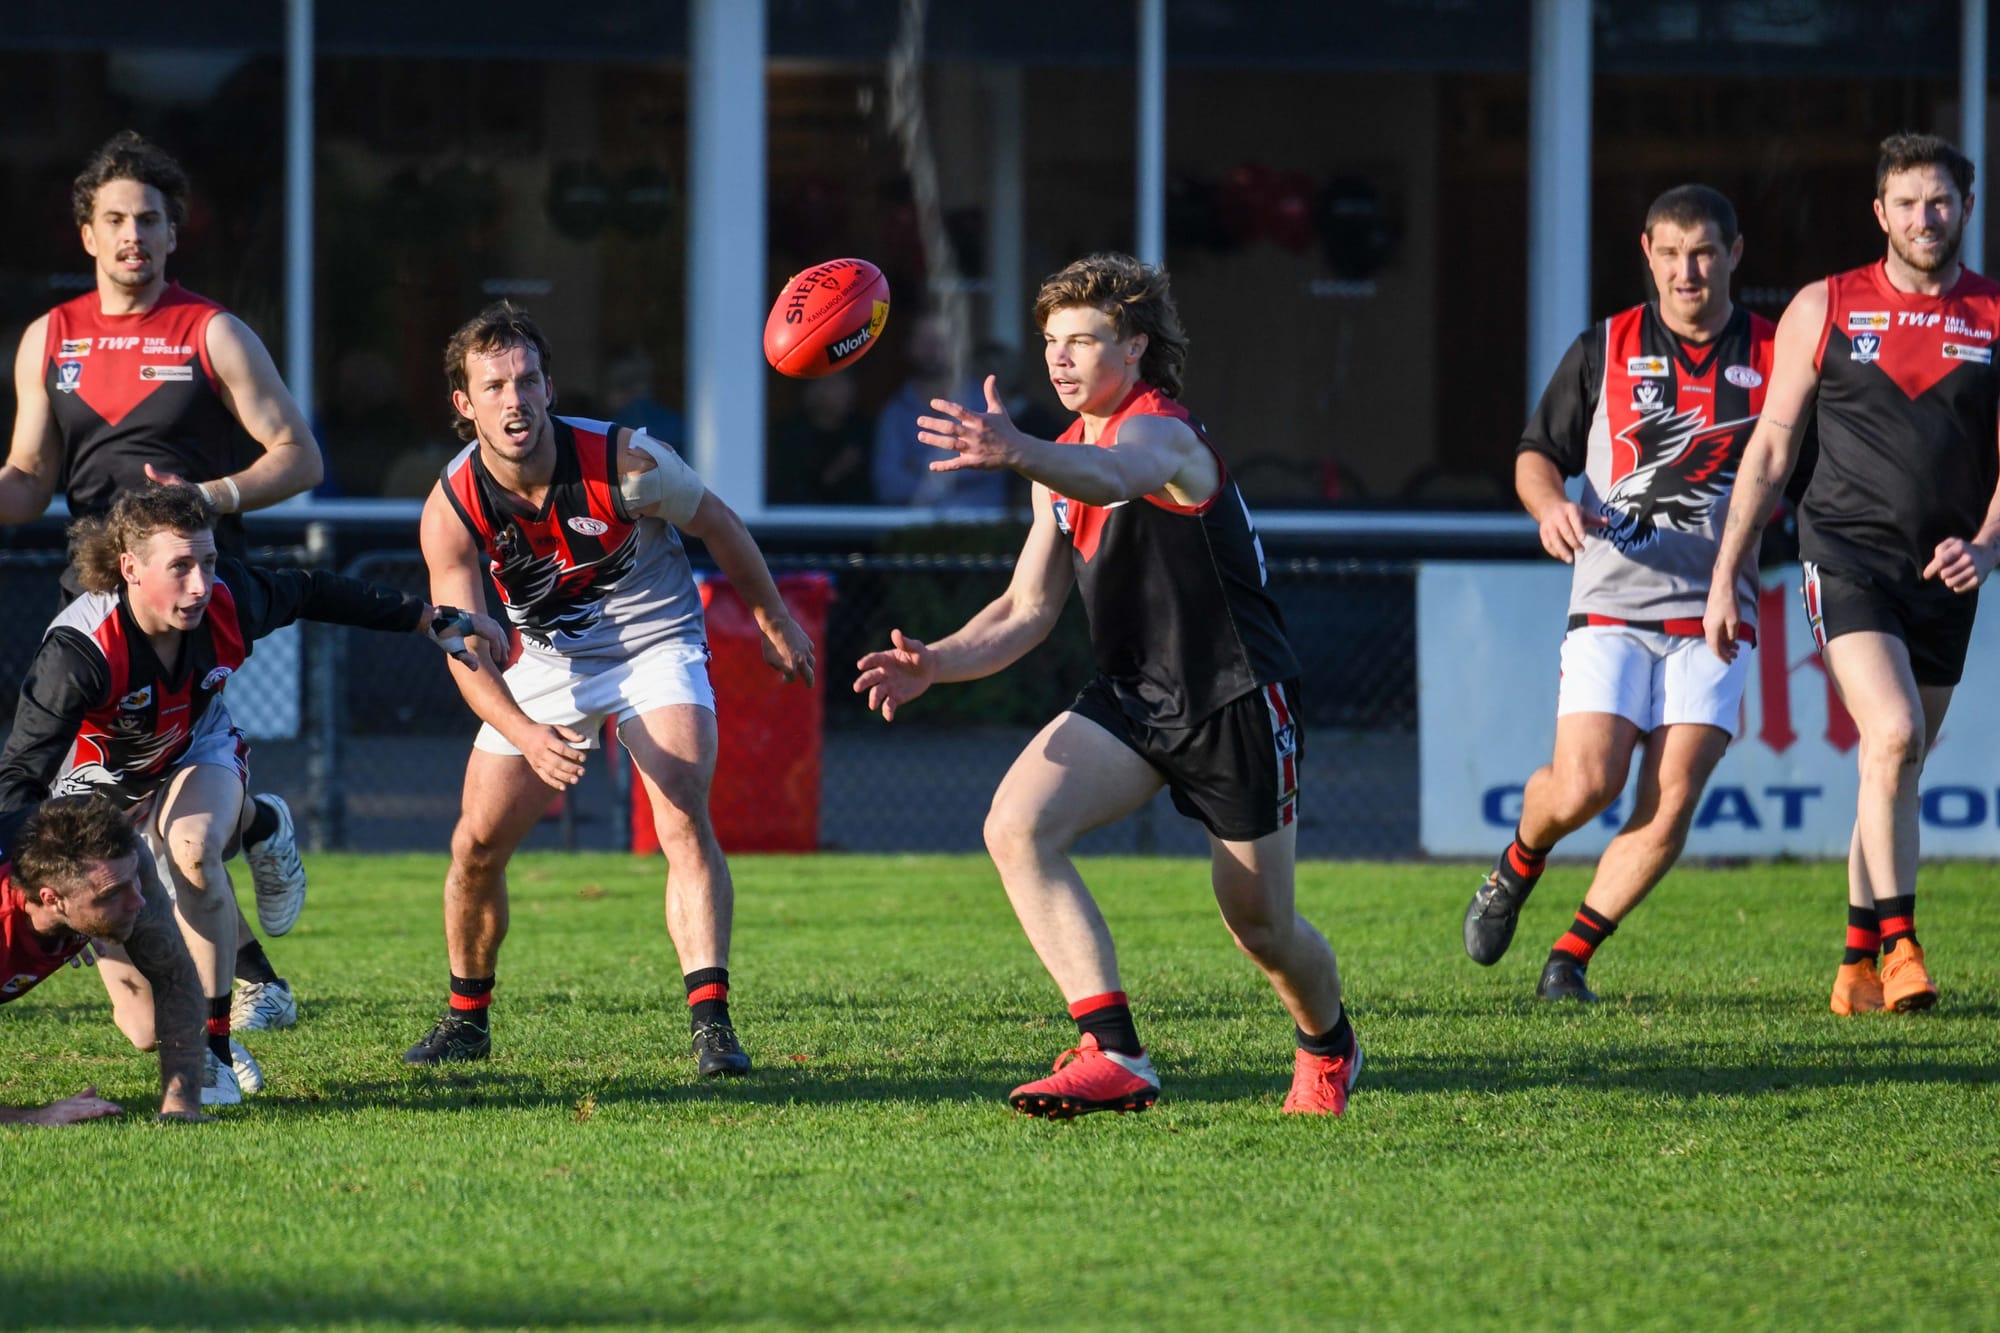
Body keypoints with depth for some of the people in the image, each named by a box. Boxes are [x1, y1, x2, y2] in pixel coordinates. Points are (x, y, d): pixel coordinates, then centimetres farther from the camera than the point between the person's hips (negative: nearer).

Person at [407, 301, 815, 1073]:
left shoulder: (624, 463, -25)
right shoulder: (451, 510, -19)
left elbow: (716, 523, -6)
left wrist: (775, 624, 6)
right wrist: (526, 736, -39)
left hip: (656, 643, -3)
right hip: (549, 658, 3)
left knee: (684, 820, -23)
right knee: (477, 843, -1)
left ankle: (711, 1024, -28)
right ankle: (467, 1020, 21)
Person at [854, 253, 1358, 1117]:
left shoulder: (1163, 434, -20)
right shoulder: (1063, 464, 8)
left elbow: (1113, 475, -46)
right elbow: (1029, 608, 9)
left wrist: (1019, 453, -68)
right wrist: (937, 661, -11)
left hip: (1239, 703, -7)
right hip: (1131, 698, 7)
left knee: (1261, 929, 3)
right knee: (1016, 828, -19)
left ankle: (1328, 1044, 38)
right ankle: (1114, 1056, -24)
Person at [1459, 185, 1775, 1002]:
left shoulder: (1772, 359, 5)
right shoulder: (1605, 350, 5)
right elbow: (1538, 452, 10)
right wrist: (1553, 506, -12)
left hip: (1714, 614, 1)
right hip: (1612, 604, 0)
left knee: (1673, 801, -11)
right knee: (1583, 786, -14)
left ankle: (1570, 956, 1)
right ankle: (1518, 866, 20)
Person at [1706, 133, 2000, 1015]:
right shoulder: (1824, 310, 4)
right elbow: (1770, 449, 8)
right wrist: (1724, 577, 6)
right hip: (1846, 555, -2)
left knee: (1894, 772, 7)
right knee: (1894, 735, -22)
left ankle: (1857, 966, 16)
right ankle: (1899, 944, -15)